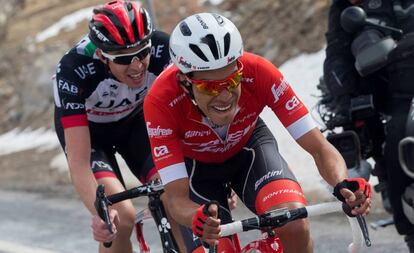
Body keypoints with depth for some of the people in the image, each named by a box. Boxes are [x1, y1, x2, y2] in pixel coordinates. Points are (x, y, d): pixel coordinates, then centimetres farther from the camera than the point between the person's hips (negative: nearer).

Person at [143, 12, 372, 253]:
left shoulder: (257, 73, -34)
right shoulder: (161, 100, -36)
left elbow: (320, 147, -30)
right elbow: (177, 199, -35)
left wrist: (343, 186, -51)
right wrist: (199, 219, -58)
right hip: (195, 164, 0)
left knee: (295, 226, -27)